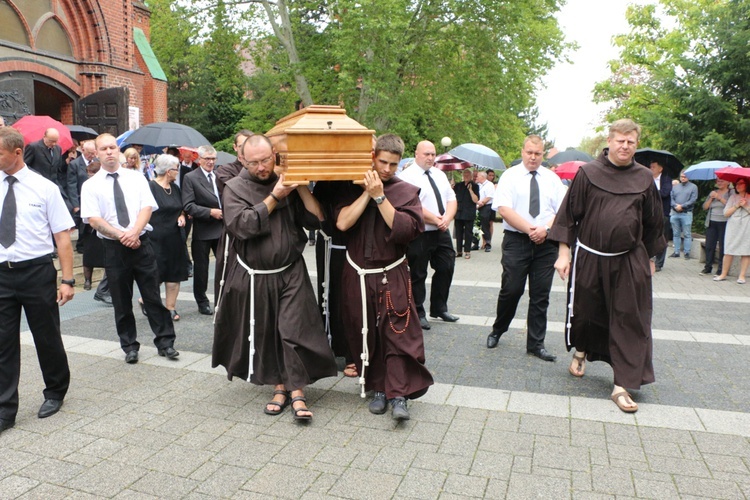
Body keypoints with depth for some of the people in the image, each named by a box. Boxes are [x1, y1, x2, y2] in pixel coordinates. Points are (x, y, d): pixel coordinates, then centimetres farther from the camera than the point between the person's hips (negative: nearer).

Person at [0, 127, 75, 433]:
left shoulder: (44, 188, -5)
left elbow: (63, 236, -7)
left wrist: (67, 280, -12)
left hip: (36, 272, -3)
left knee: (47, 338, 10)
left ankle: (55, 394, 32)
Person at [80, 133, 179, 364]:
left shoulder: (136, 178, 7)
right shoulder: (90, 185, 2)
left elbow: (147, 207, -3)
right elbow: (93, 219, -6)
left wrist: (134, 232, -18)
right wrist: (121, 235, -15)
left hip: (141, 243, 0)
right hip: (113, 247, 0)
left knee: (153, 296, 3)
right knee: (121, 302, 10)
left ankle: (165, 342, 12)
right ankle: (129, 346, 23)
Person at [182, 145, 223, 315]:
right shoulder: (190, 178, -5)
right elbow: (188, 206, -12)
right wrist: (210, 212, -19)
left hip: (222, 227, 4)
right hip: (202, 230, -4)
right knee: (201, 267, 8)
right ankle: (202, 302, 23)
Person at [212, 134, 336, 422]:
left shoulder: (288, 183, 2)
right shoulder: (235, 188, -2)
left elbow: (315, 220, -3)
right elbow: (243, 225, -18)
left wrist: (302, 188, -12)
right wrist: (275, 197, -16)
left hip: (291, 274, 0)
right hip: (253, 277, 0)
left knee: (294, 331, -4)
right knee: (264, 335, 9)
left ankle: (297, 393, 4)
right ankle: (279, 387, 25)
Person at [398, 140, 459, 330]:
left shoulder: (440, 174, 15)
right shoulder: (408, 176, -9)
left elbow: (451, 199, 9)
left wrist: (447, 218, -10)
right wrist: (435, 219, -17)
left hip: (442, 232, 7)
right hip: (419, 234, -7)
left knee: (446, 269, 12)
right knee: (418, 275, 3)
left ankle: (439, 308, 28)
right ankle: (418, 314, 16)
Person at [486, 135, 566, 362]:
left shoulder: (552, 179, 11)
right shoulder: (510, 176, 1)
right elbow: (504, 209, -11)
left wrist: (545, 228, -13)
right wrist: (529, 229, -15)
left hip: (546, 243, 3)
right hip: (516, 241, -3)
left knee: (541, 295, 6)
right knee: (511, 290, -2)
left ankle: (536, 343, 15)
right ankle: (497, 331, 22)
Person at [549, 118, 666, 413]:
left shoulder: (644, 179, 4)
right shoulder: (588, 173, -3)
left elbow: (653, 223, 14)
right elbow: (569, 213, -1)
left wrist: (650, 259, 17)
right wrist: (564, 253, -5)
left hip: (629, 262, 2)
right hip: (589, 258, -1)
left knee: (629, 322, 0)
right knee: (584, 312, 13)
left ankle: (622, 386, 9)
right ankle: (580, 351, 45)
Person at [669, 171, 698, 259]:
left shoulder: (693, 187, 5)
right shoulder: (675, 186, 15)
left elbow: (693, 200, -6)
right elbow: (671, 198, 5)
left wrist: (682, 206, -13)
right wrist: (675, 206, -13)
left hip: (686, 214, -4)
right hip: (674, 213, 4)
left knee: (687, 234, -3)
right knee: (676, 234, 7)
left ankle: (687, 252, 1)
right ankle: (676, 252, 13)